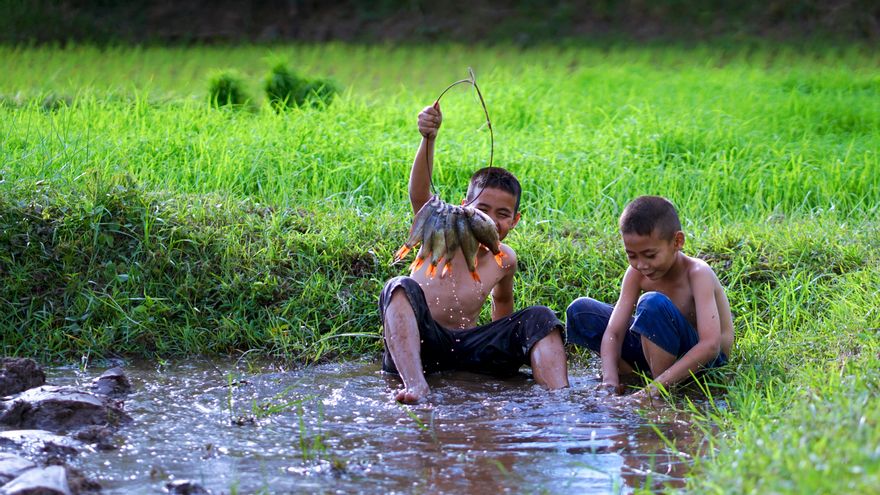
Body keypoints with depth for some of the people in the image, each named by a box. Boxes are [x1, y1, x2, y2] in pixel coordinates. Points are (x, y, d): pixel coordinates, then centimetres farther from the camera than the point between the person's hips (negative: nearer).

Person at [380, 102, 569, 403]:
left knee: (539, 318, -13)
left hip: (467, 350, 3)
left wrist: (505, 342, 26)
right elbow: (419, 195, -25)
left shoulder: (504, 260, 9)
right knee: (402, 288, -31)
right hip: (421, 345, -3)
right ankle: (415, 385, -52)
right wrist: (428, 140, -42)